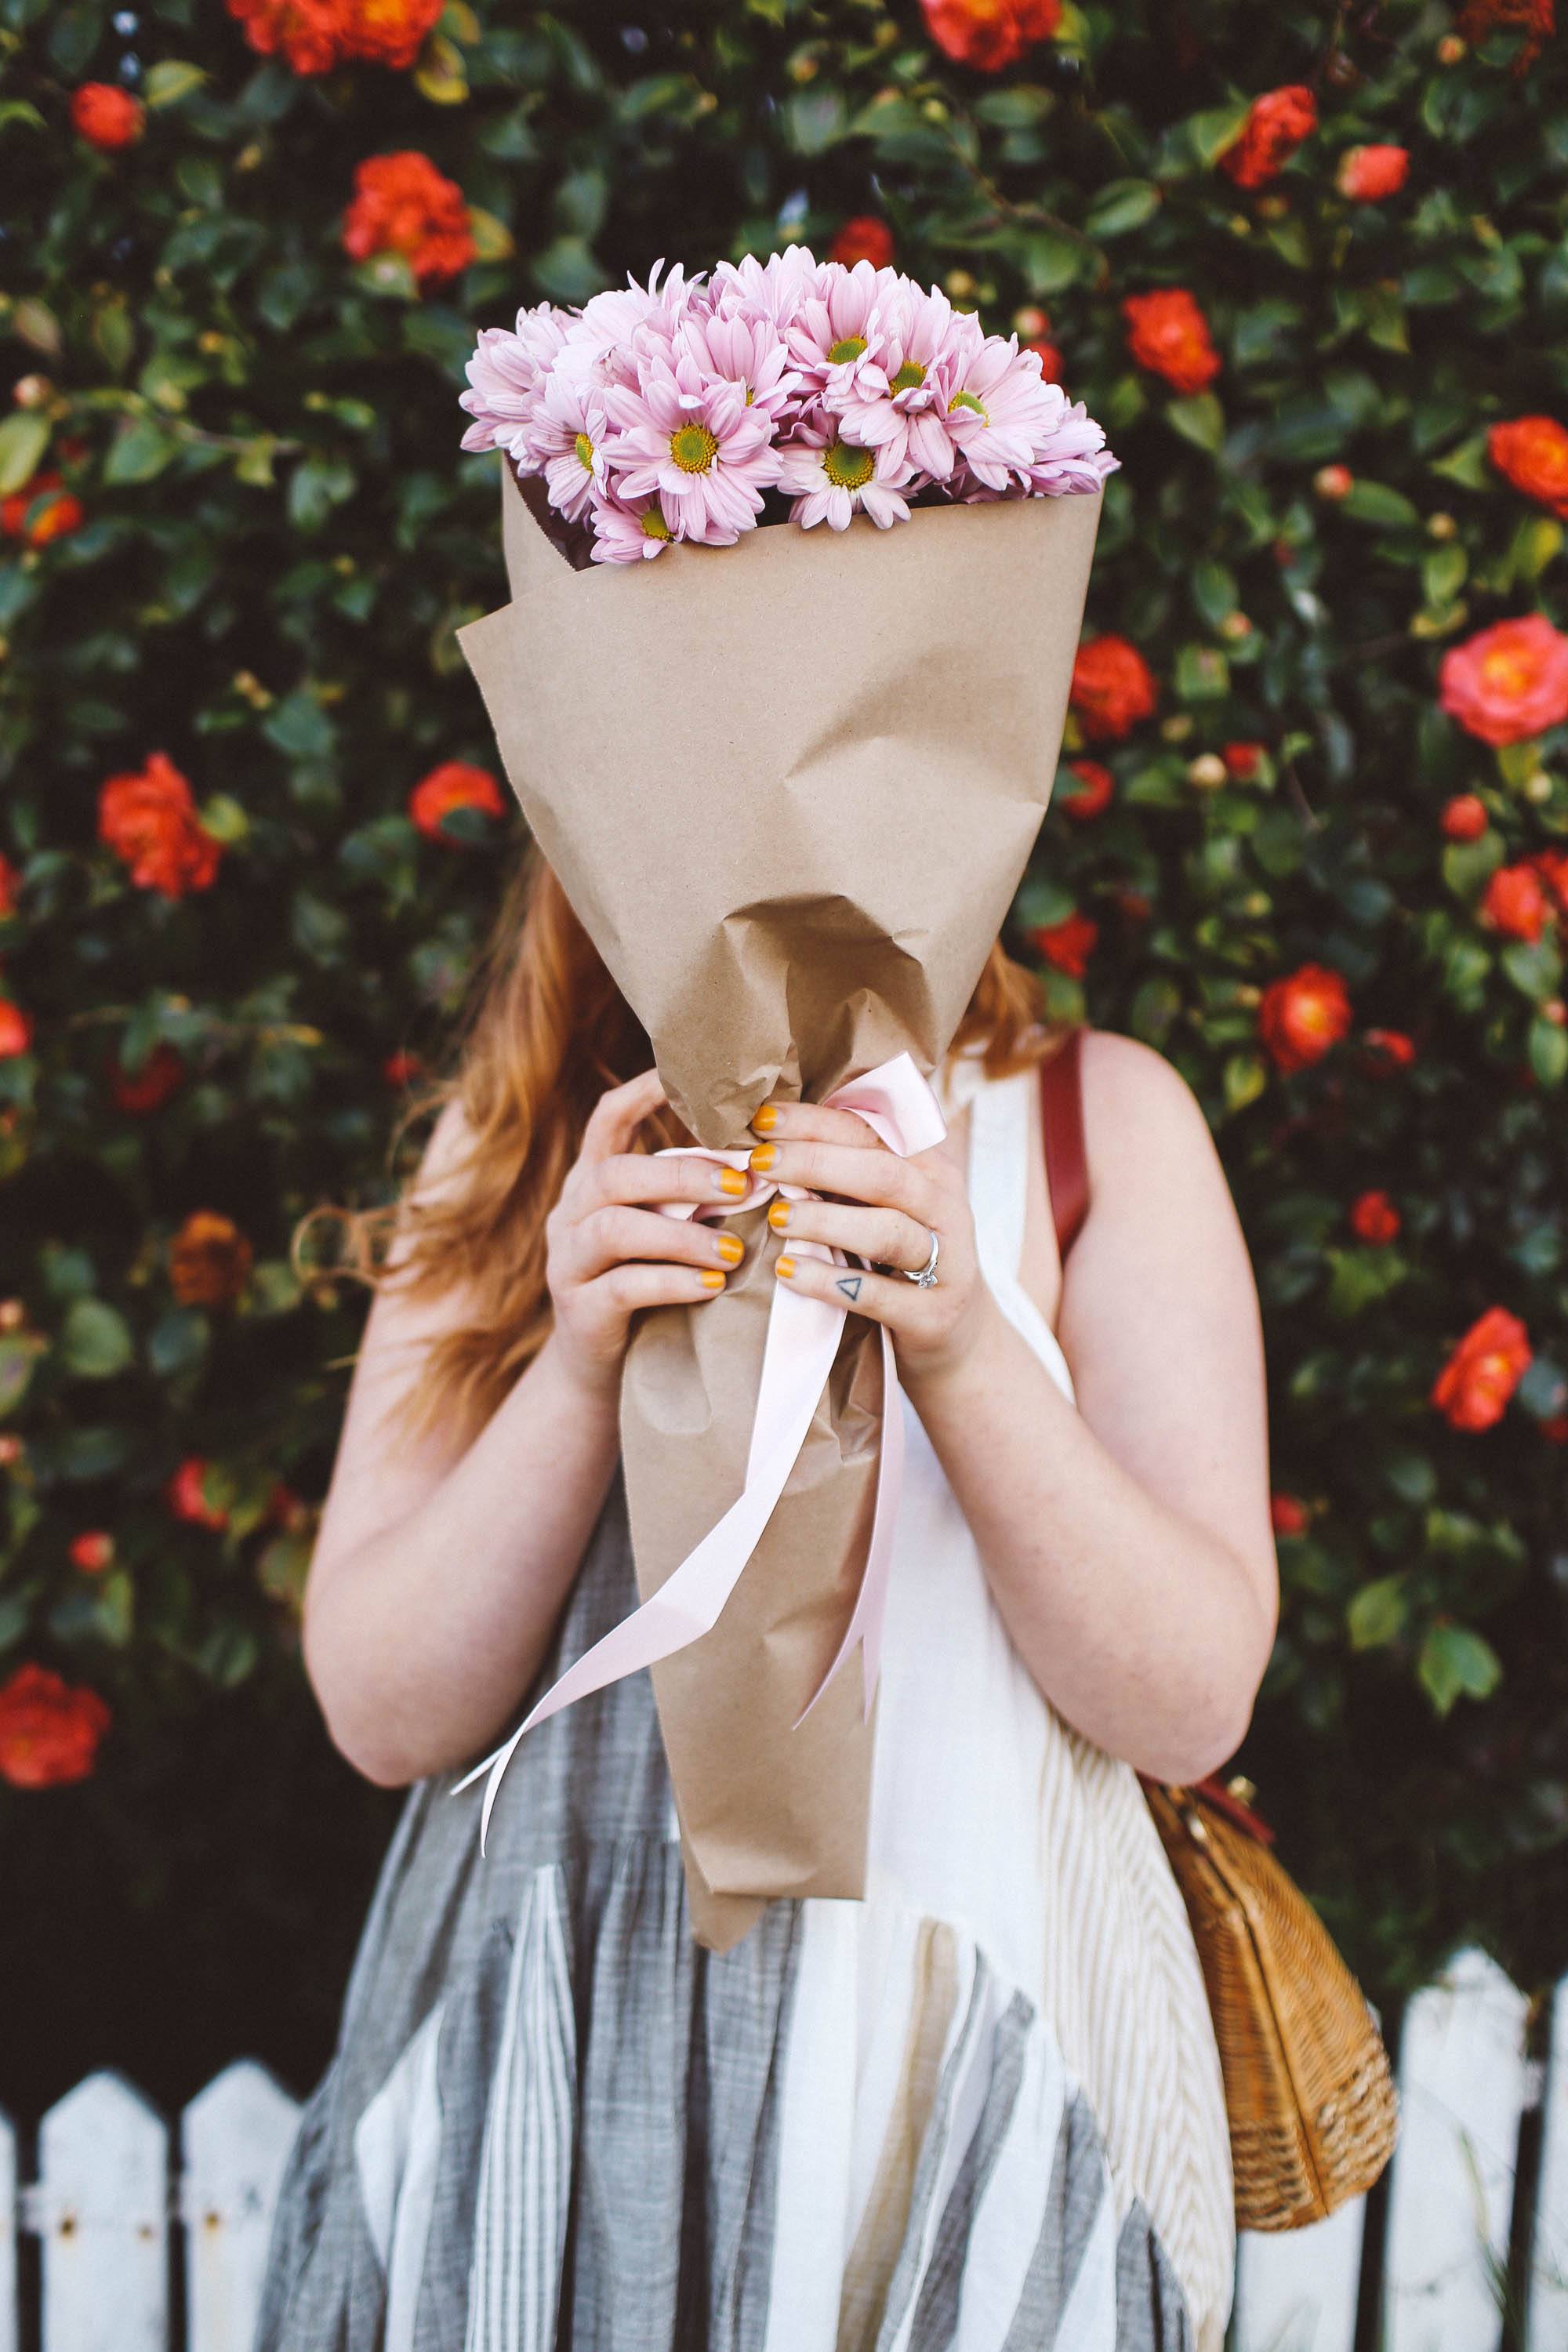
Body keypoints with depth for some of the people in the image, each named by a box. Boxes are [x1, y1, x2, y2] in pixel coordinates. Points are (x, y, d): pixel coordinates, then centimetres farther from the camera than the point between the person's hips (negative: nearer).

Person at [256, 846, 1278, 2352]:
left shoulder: (1096, 1116, -4)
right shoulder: (520, 1140, 1)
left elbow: (1195, 1708, -10)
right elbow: (383, 1716, -6)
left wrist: (963, 1351, -24)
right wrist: (583, 1371, -20)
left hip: (970, 2080, -1)